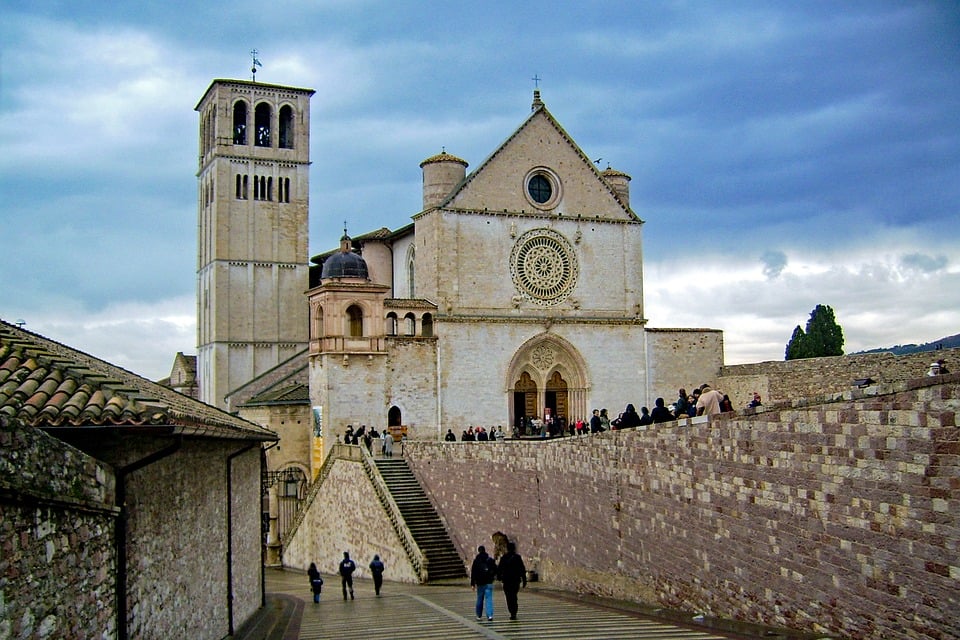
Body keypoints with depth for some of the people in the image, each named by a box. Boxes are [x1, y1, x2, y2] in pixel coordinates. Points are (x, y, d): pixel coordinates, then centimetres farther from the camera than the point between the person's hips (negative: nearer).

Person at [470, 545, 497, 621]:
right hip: (489, 583, 1)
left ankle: (479, 615, 20)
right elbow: (495, 570, 7)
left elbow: (473, 573, -5)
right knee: (489, 599, -2)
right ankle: (490, 615, -14)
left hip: (480, 583, -1)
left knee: (479, 599, 12)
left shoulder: (476, 561, -4)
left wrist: (472, 584, -3)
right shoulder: (491, 560, 2)